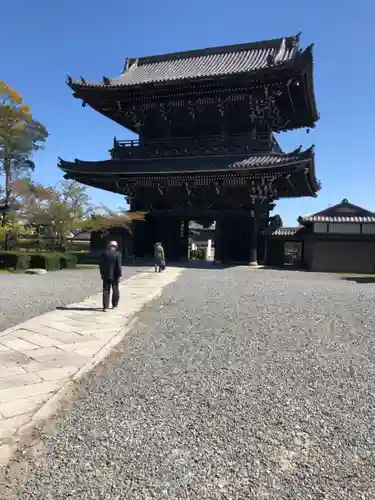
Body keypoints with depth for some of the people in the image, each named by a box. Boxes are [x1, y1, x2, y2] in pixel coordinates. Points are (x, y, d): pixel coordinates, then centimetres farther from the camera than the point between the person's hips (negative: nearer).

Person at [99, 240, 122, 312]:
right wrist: (119, 275, -7)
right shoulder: (117, 254, -10)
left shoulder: (104, 253, 0)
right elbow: (119, 266, -13)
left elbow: (100, 264, 3)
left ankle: (105, 307, -2)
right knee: (115, 290, 14)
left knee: (106, 291, 4)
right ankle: (114, 305, 24)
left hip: (106, 275, 2)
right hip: (114, 276, -2)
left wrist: (102, 273, 13)